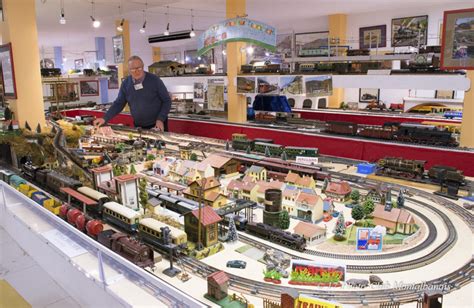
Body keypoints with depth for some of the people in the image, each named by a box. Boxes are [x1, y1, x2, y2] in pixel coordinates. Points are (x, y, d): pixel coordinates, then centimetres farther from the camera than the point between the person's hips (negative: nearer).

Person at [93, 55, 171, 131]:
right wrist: (105, 119, -6)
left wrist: (160, 119, -16)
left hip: (157, 125, -3)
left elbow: (166, 100, -6)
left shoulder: (154, 80, -9)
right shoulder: (126, 83, 1)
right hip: (138, 127, 3)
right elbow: (118, 103, 6)